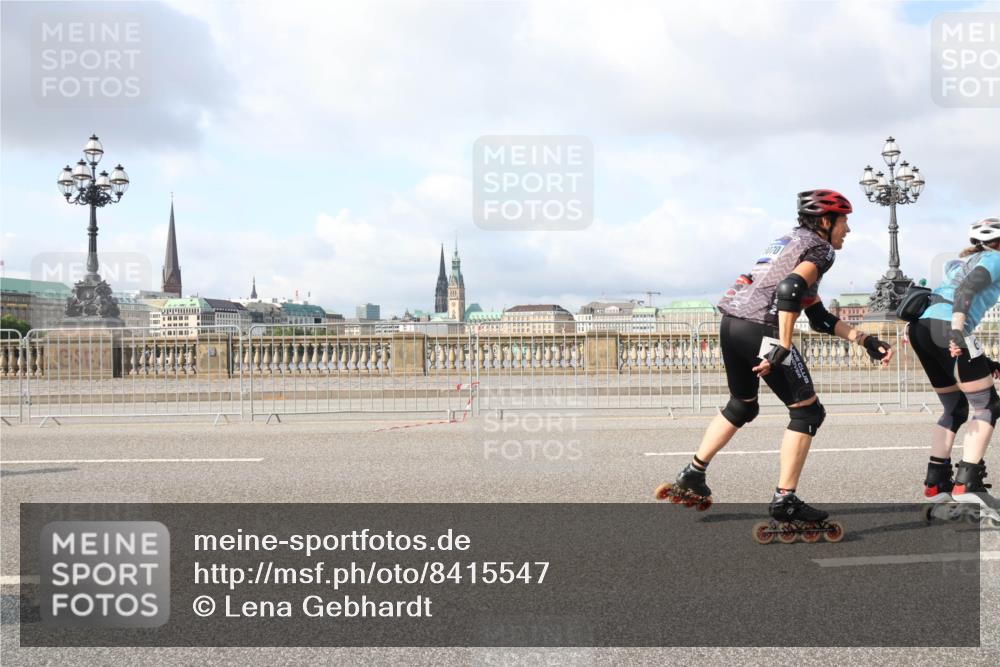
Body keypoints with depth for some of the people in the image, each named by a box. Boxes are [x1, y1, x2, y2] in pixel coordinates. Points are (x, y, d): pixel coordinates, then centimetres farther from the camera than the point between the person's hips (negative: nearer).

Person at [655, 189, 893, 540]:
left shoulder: (790, 241, 29)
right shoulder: (820, 247, 2)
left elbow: (821, 319, 28)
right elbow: (789, 290, -19)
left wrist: (866, 341, 25)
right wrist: (780, 349, -21)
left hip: (730, 324, 9)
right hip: (760, 328, -9)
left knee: (742, 406, 28)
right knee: (808, 412, 2)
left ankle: (691, 478, 30)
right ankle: (785, 501, 0)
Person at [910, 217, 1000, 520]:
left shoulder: (960, 262, 32)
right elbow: (968, 288, -13)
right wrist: (957, 330, -27)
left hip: (921, 328, 8)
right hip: (945, 328, -8)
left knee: (954, 409, 19)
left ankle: (935, 483, 16)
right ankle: (967, 484, -8)